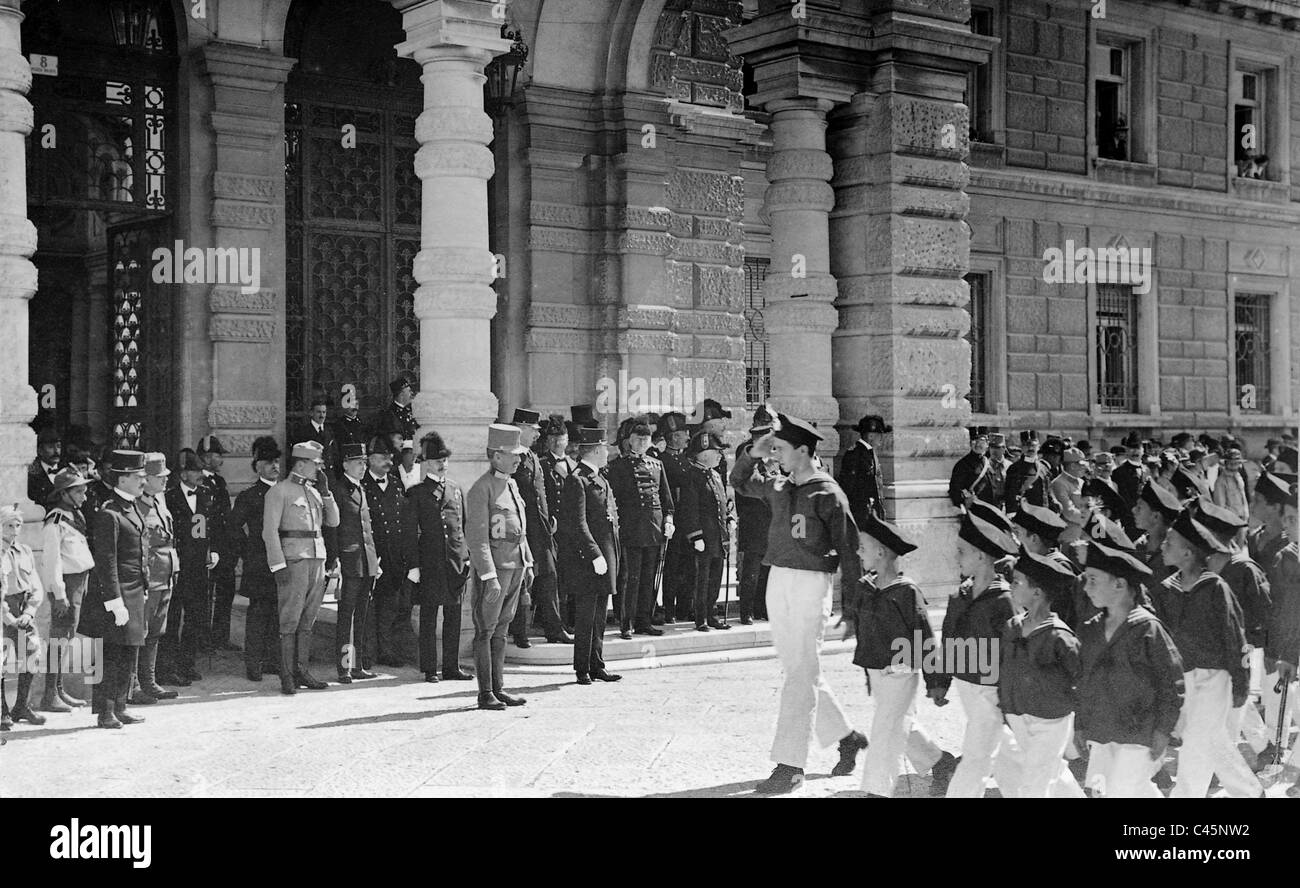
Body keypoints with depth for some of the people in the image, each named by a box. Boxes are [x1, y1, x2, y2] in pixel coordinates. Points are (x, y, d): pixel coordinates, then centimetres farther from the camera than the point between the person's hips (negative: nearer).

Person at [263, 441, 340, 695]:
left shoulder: (314, 491, 18)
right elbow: (269, 531, -9)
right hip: (293, 561, -7)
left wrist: (325, 492, 4)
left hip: (317, 560, 7)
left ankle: (301, 672, 15)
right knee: (290, 622, -5)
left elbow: (333, 521, 15)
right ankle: (287, 677, -2)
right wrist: (279, 566, -16)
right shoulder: (279, 491, -4)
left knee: (307, 622, 9)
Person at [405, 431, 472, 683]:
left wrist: (467, 556, 11)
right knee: (428, 617, 0)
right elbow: (409, 531, -3)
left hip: (456, 560, 4)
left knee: (454, 616, 7)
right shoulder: (417, 493, 0)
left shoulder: (456, 489, 13)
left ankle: (452, 667, 14)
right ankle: (429, 669, 6)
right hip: (429, 563, -4)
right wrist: (413, 565, -9)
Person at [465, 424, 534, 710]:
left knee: (501, 631, 13)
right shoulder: (481, 490, -14)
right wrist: (489, 577, -22)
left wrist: (528, 564, 18)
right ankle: (485, 694, 4)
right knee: (485, 632, -1)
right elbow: (477, 538, -17)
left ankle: (498, 689, 19)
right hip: (493, 568, -8)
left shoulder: (511, 484, 13)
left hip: (515, 566, 8)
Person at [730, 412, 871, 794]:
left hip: (810, 583, -7)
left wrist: (852, 608, -10)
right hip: (777, 580, 8)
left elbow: (849, 551, -9)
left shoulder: (827, 494, -10)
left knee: (801, 675, -6)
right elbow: (739, 482, 28)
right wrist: (753, 454, 8)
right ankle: (846, 737, 31)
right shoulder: (779, 488, 10)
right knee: (801, 672, 14)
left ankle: (790, 766, -4)